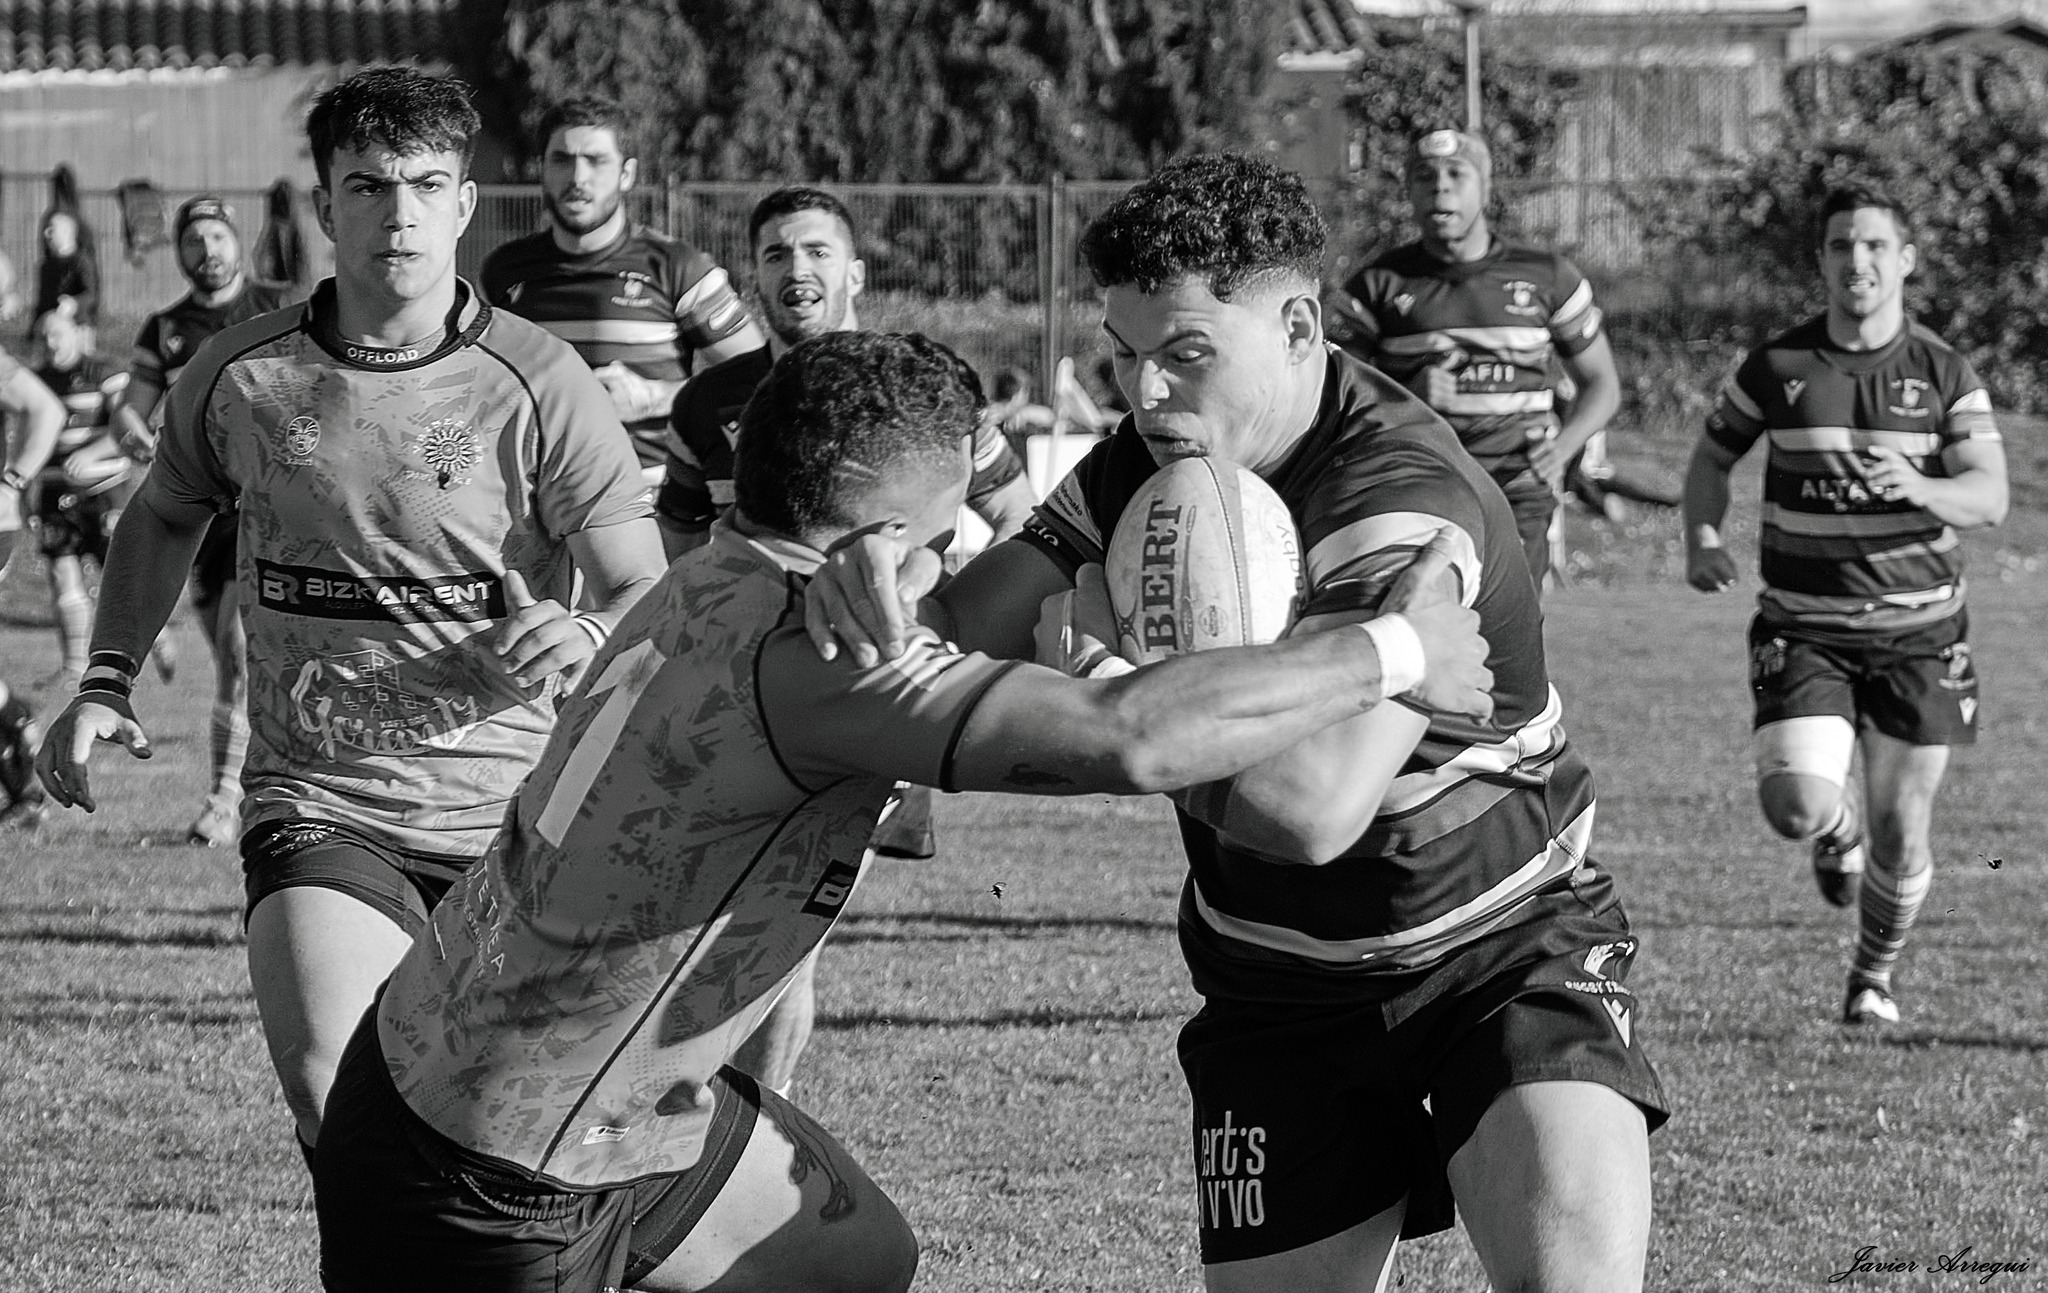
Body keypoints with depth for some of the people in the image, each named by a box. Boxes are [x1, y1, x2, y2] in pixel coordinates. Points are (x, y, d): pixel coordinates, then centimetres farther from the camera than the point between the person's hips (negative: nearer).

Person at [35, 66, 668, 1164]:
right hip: (315, 804, 0)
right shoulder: (240, 374, 2)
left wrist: (586, 638, -29)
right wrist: (104, 683, 10)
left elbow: (648, 596, -5)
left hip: (510, 817, 0)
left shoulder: (539, 387, -5)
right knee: (328, 1087, -24)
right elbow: (164, 518, 22)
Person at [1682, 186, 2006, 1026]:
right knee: (1798, 808, -20)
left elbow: (1990, 497, -9)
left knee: (1902, 833, 1)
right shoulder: (1776, 367, 0)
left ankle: (1875, 976, 29)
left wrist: (1920, 488, -30)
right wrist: (1702, 540, -6)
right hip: (1803, 631, 0)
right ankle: (1840, 838, 19)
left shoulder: (1946, 376, -1)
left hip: (1918, 632, 1)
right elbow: (1711, 457, 13)